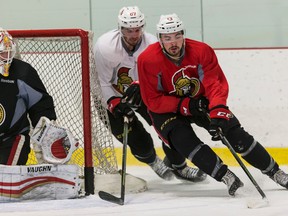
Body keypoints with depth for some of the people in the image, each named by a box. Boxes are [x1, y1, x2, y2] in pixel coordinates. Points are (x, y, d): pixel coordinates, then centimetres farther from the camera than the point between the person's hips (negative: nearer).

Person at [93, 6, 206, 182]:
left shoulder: (152, 44, -20)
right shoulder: (105, 47, -28)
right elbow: (101, 82, -22)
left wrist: (139, 86, -36)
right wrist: (115, 104, -33)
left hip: (142, 93, 3)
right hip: (112, 96, -3)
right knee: (139, 142, -11)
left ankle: (179, 167, 16)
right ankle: (152, 161, 25)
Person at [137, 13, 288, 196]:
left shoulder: (202, 51, -21)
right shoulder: (148, 60, -24)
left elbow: (216, 83, -24)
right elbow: (153, 101, -21)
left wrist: (218, 112, -41)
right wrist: (185, 105, -30)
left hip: (200, 101, 2)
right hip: (167, 110, -2)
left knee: (236, 134, -9)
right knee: (184, 140, -30)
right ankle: (227, 177, -30)